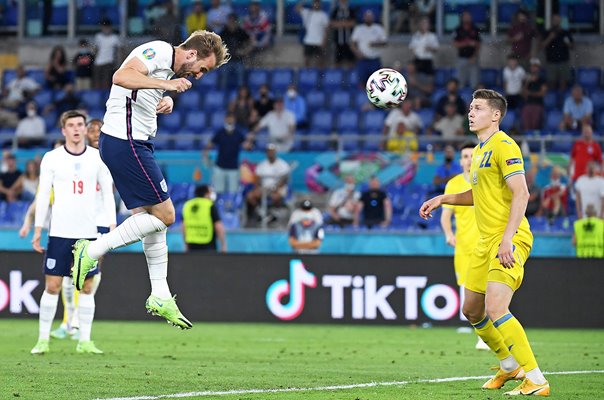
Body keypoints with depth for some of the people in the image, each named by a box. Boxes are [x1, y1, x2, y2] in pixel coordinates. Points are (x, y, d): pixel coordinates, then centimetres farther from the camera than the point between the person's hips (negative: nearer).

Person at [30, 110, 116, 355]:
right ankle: (43, 339, 2)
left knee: (87, 287, 2)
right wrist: (37, 230, -1)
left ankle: (84, 341, 7)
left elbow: (107, 192, 8)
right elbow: (43, 195, 3)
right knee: (52, 286, -4)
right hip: (59, 232, -2)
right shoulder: (51, 158, 1)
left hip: (89, 233, 2)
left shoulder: (97, 158, 5)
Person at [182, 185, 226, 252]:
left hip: (192, 247, 5)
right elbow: (219, 227, -12)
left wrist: (186, 245, 19)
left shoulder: (187, 205, 8)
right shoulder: (210, 206, -8)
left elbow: (184, 227, 11)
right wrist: (223, 246, -5)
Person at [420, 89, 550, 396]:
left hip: (509, 240, -10)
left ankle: (536, 380, -16)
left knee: (495, 309, -21)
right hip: (486, 241, 10)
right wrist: (442, 199, 19)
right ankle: (510, 366, 33)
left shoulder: (504, 146, -13)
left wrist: (507, 239, -27)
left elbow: (521, 194, -20)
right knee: (472, 310, 14)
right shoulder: (479, 149, 17)